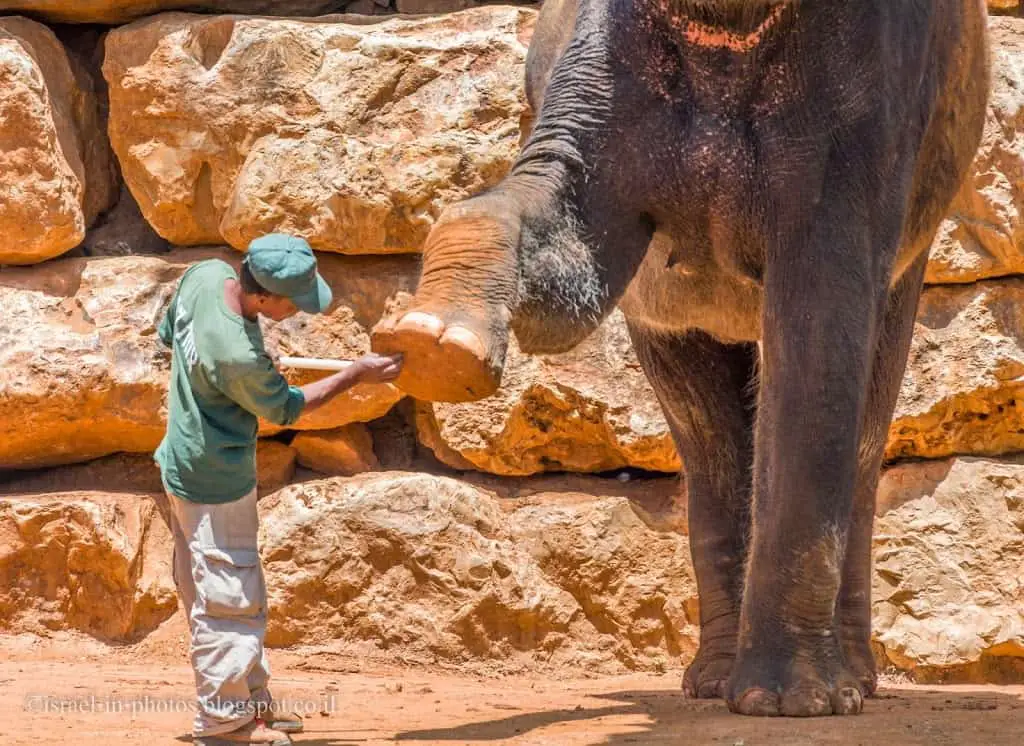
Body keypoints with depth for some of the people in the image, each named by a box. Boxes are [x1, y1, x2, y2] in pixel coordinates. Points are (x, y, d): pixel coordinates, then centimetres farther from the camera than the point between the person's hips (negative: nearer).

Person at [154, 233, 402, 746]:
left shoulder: (206, 273, -11)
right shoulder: (240, 358, -34)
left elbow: (169, 334, 9)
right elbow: (286, 408, -14)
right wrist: (356, 374, -8)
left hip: (184, 466, 10)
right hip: (217, 483, -10)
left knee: (212, 592, 19)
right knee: (230, 601, 3)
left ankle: (252, 703, 31)